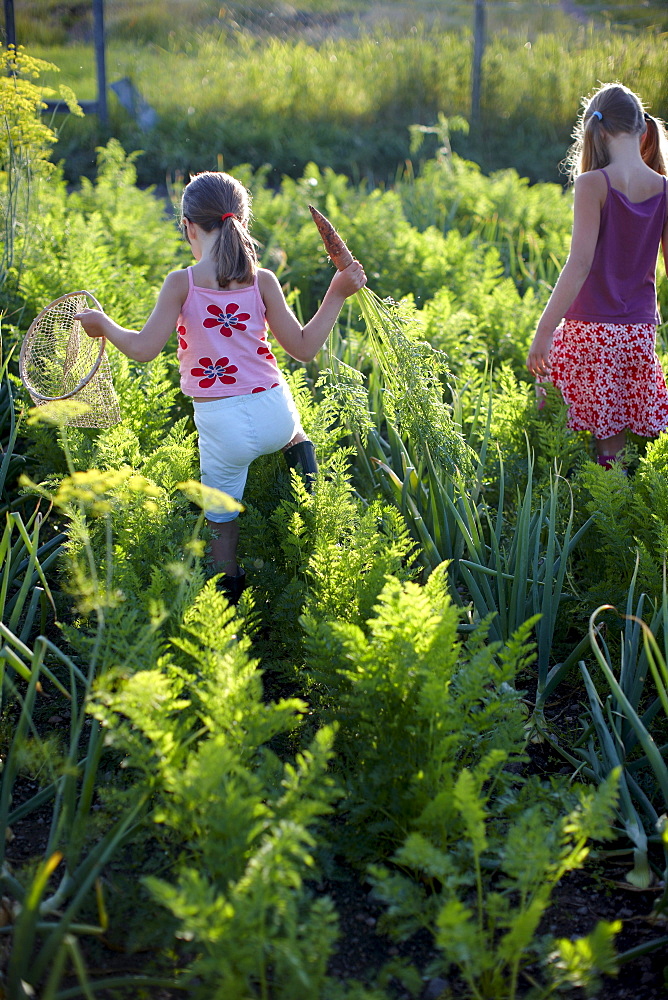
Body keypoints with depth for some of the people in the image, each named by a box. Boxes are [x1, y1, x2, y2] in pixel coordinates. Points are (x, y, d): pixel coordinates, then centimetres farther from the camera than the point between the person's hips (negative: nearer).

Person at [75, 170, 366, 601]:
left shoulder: (181, 283, -9)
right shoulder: (262, 280, -2)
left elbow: (144, 348, -11)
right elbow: (304, 348, -1)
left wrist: (104, 324, 7)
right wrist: (338, 294, 8)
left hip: (223, 427, -2)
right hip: (275, 415, 3)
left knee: (222, 526, 17)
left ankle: (232, 595, 25)